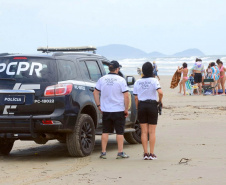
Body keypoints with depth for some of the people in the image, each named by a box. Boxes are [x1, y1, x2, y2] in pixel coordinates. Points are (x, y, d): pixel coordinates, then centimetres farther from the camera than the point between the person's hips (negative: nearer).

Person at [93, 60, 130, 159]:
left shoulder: (102, 79, 2)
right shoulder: (121, 80, -9)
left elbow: (95, 92, 6)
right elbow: (126, 96, -11)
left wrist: (98, 105, 13)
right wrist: (126, 109, -3)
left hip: (106, 110, 3)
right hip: (119, 110, -3)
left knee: (105, 131, 10)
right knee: (119, 132, 4)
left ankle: (103, 152, 10)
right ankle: (120, 152, 4)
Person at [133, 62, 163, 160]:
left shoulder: (138, 82, 3)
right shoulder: (154, 81, -8)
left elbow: (136, 98, 3)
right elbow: (160, 93, -22)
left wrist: (138, 108, 13)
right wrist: (160, 101, -3)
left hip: (141, 106, 3)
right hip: (152, 105, -2)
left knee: (144, 132, 7)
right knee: (152, 132, 4)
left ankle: (145, 153, 5)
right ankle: (151, 154, 3)